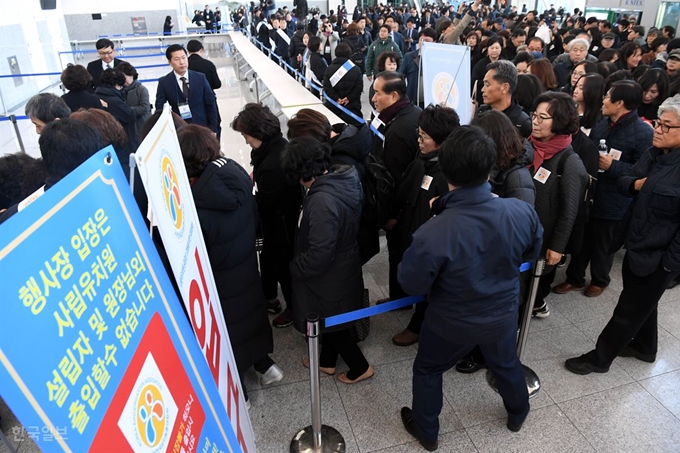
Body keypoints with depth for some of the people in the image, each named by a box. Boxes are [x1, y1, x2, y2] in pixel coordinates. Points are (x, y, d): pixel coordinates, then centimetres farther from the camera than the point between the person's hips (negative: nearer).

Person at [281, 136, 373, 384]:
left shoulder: (322, 200, -34)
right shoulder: (345, 181, -6)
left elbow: (319, 254, -31)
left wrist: (295, 267, -13)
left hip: (330, 277, -9)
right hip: (342, 267, 9)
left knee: (332, 325, 16)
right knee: (329, 320, 27)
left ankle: (360, 367, 35)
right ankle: (327, 361, 49)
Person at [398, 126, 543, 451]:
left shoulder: (432, 234, -37)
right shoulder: (521, 212, -23)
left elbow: (411, 284, -21)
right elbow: (532, 253, -2)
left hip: (452, 323, -3)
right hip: (504, 314, 4)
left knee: (427, 370, 25)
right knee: (506, 363, 33)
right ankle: (518, 414, 61)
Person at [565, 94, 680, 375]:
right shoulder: (654, 153, 1)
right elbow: (623, 183, 6)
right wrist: (636, 184, -15)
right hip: (637, 246, 8)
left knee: (627, 311, 9)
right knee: (643, 305, 27)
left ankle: (599, 358, 25)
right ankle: (644, 347, 49)